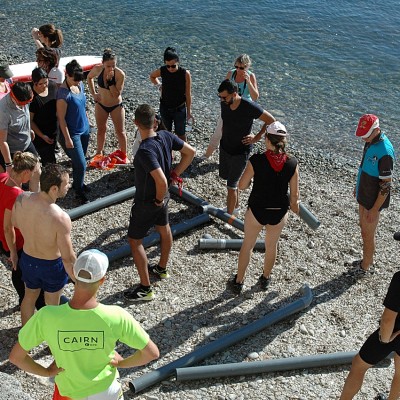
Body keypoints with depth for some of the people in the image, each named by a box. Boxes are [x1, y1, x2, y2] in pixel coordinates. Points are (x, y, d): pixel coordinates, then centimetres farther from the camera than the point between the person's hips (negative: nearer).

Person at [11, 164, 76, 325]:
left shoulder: (21, 199, -22)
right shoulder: (61, 218, -37)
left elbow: (14, 223, 1)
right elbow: (68, 258, -27)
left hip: (27, 259, 5)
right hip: (52, 266, -5)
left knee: (29, 297, 30)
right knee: (52, 305, 23)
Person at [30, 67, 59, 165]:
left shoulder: (52, 86, -11)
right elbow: (30, 120, -18)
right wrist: (42, 136, -18)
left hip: (54, 129, 6)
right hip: (40, 133, -6)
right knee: (49, 161, 2)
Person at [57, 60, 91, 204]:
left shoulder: (80, 85, -2)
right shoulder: (64, 93, -26)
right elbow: (61, 118, -21)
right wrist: (67, 138, -19)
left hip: (84, 129, 8)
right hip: (72, 133, -8)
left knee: (79, 161, 22)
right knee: (81, 164, -2)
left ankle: (78, 182, 44)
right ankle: (79, 191, 17)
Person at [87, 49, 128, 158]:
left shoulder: (120, 74, -26)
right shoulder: (98, 69, -17)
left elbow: (117, 95, -26)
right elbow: (89, 77, 7)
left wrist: (110, 80, -34)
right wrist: (93, 93, 0)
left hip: (116, 106, -3)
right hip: (101, 105, 3)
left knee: (120, 131, 8)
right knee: (101, 130, 19)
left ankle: (124, 154, 22)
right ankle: (99, 152, 36)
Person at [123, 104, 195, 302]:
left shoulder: (145, 151, -35)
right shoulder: (166, 136, -12)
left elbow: (161, 181, -40)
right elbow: (190, 152, 0)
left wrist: (159, 199, -20)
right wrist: (175, 174, 2)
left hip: (147, 202, -8)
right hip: (163, 195, 8)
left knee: (134, 241, 6)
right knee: (164, 229, 28)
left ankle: (145, 289, 13)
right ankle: (162, 269, 51)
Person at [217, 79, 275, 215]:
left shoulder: (250, 107, -28)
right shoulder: (224, 103, -11)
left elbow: (271, 121, -15)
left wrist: (257, 138, -16)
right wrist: (223, 138, 14)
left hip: (240, 151, -6)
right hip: (225, 147, 6)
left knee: (231, 185, -4)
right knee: (226, 176, 22)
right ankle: (235, 204, 44)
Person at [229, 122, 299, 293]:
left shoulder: (256, 160, -21)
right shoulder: (292, 163, -14)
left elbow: (242, 186, -11)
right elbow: (294, 194, -6)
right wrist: (295, 207, 14)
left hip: (257, 210, -2)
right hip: (279, 213, 2)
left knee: (247, 245, 21)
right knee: (271, 246, 27)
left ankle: (238, 282, 35)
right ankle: (266, 278, 47)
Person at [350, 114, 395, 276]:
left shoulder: (384, 152, -30)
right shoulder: (371, 141, -2)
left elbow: (386, 185, -25)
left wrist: (374, 209, -21)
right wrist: (358, 186, 23)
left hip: (373, 201, -9)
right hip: (364, 196, 9)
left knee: (368, 234, 8)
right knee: (364, 229, 22)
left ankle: (366, 267, 27)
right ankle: (368, 260, 41)